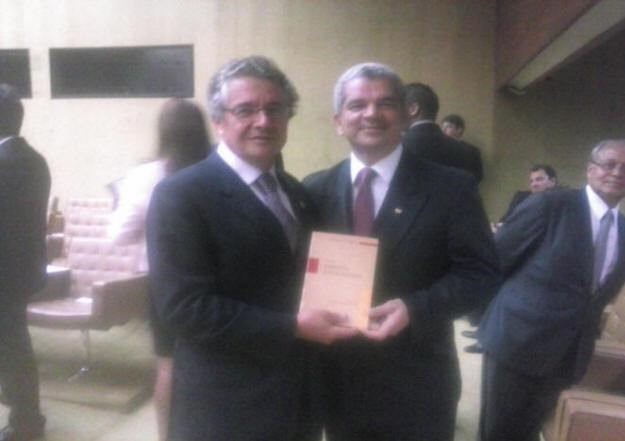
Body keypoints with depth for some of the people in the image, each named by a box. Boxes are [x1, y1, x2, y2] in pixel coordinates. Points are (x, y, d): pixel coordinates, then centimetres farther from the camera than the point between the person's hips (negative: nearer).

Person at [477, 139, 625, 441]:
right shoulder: (549, 205, -11)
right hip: (515, 342, -5)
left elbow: (599, 294, 16)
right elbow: (492, 261, -8)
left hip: (566, 356, 5)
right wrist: (484, 316, -5)